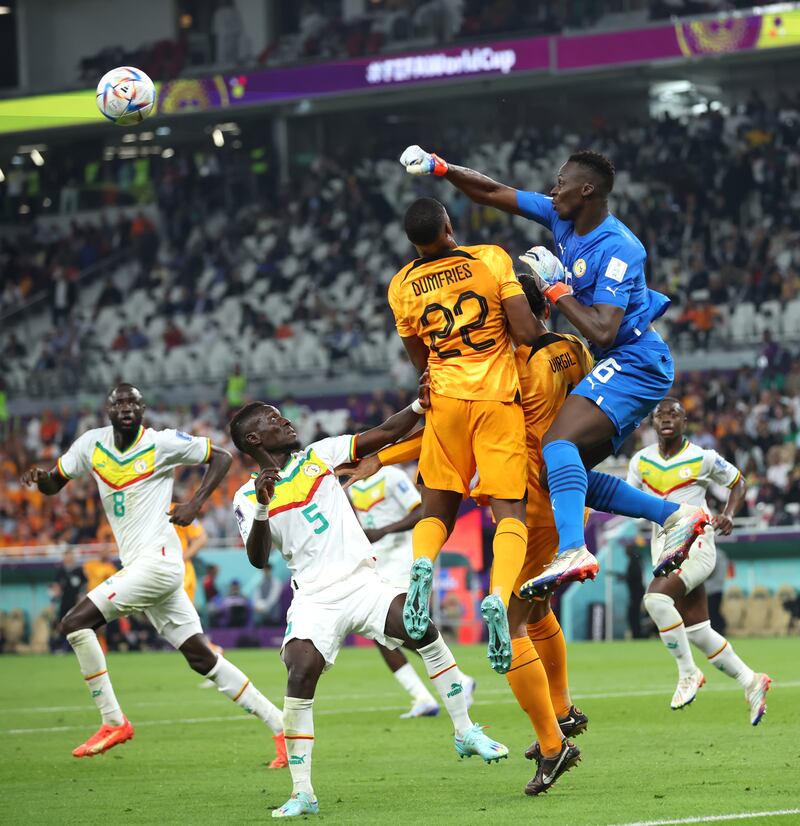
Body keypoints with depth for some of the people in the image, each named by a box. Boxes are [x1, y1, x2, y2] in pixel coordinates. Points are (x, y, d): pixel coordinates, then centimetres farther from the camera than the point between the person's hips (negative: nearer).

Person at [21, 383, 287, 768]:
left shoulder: (162, 443, -7)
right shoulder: (92, 444, 10)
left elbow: (221, 457, 2)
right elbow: (54, 485, 17)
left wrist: (195, 503, -10)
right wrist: (40, 477, -6)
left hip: (157, 560, -7)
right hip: (138, 565, 7)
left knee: (75, 623, -13)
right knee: (202, 658, 6)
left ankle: (113, 722, -4)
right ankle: (281, 725, 9)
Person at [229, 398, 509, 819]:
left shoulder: (319, 456, 12)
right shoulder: (248, 497, 4)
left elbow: (384, 434, 9)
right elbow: (258, 559, -9)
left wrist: (420, 405, -5)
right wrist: (261, 509, -24)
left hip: (363, 583, 2)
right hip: (315, 599, -2)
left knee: (421, 626, -23)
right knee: (301, 672, -24)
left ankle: (465, 732, -9)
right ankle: (302, 792, -15)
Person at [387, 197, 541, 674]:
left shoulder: (403, 287, 4)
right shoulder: (492, 259, -4)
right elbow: (526, 332, -9)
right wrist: (537, 325, 13)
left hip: (446, 398, 2)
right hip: (499, 399, -2)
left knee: (437, 507, 14)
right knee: (510, 510, -2)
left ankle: (422, 563, -19)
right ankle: (498, 598, -28)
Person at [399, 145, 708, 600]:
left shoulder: (617, 249, -20)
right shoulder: (564, 219, 6)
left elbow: (603, 332, -26)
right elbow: (495, 194, 13)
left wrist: (556, 289, -18)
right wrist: (439, 167, 4)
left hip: (634, 361, -10)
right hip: (620, 367, 10)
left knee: (559, 444, -29)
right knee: (571, 477, 7)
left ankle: (573, 551, -47)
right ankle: (674, 515, 4)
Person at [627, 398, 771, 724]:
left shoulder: (702, 458, -3)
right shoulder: (640, 461, 7)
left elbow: (738, 483, 11)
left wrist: (728, 515, -6)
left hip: (695, 543, -5)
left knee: (656, 597, -30)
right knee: (698, 631, 5)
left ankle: (688, 673, -17)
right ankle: (751, 682, 21)